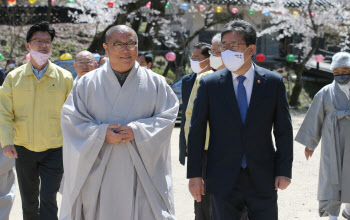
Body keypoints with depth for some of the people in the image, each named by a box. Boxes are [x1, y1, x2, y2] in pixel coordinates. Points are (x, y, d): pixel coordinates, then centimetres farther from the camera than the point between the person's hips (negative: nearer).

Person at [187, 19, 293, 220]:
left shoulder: (274, 82, 0)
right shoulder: (209, 84, -1)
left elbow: (284, 130, 3)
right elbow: (196, 131, 0)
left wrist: (284, 170, -2)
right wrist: (195, 174, -4)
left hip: (263, 179, 0)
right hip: (223, 180, 0)